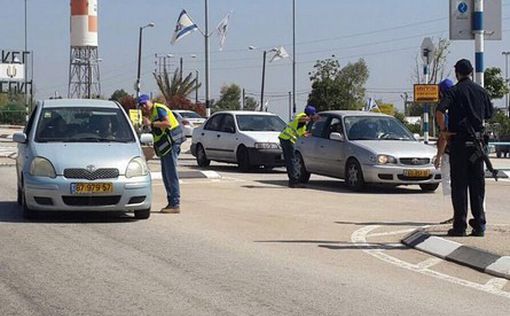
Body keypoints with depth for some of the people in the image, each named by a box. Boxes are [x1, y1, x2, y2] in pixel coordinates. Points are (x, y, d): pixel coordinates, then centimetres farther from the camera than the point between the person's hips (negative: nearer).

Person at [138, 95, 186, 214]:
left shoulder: (159, 109, -11)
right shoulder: (150, 114, 20)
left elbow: (168, 123, -26)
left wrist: (151, 124, -24)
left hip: (171, 142, -11)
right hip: (164, 146, 11)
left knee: (171, 173, -12)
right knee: (166, 174, 13)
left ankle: (175, 205, -14)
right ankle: (171, 203, 18)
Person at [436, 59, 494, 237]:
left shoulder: (454, 91, -6)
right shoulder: (481, 91, 7)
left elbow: (439, 111, -21)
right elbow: (489, 114, 16)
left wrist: (443, 130, -9)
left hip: (459, 142, -3)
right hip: (477, 141, 3)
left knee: (459, 184, 1)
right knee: (477, 184, 8)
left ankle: (459, 226, -1)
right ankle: (479, 225, 7)